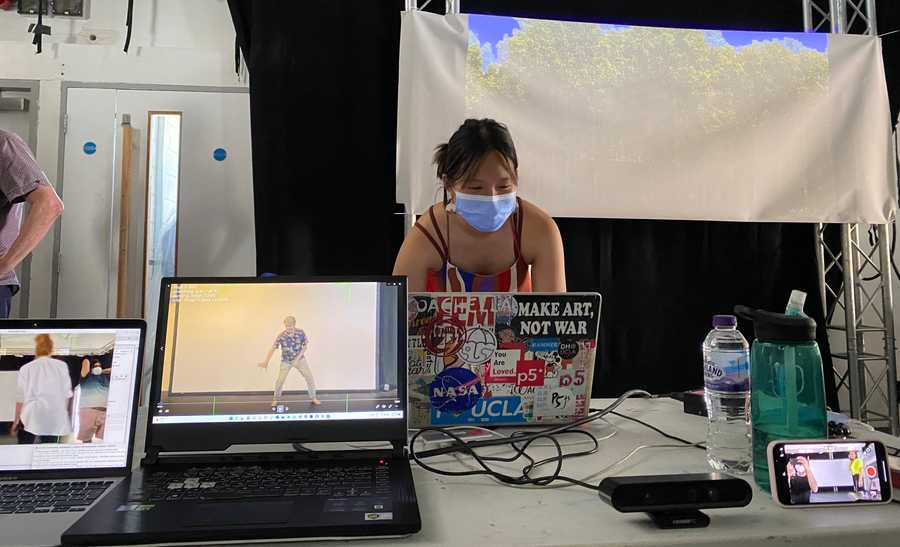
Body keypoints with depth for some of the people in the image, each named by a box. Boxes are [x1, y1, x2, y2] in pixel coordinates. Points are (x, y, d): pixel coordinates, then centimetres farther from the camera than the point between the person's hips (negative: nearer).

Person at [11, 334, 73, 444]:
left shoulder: (26, 368, 0)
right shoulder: (62, 366, 0)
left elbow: (20, 398, 1)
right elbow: (67, 394, 2)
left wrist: (16, 421, 12)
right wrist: (65, 414, 14)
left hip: (31, 417, 0)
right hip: (54, 418, 0)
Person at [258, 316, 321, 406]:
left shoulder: (301, 333, -17)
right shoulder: (281, 336, -19)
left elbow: (305, 347, -9)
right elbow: (273, 348, -14)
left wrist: (297, 359, -16)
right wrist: (266, 362, -19)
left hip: (300, 359, 1)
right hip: (286, 361, -1)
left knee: (310, 378, -3)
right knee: (280, 380, -9)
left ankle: (313, 398, 14)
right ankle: (275, 399, 15)